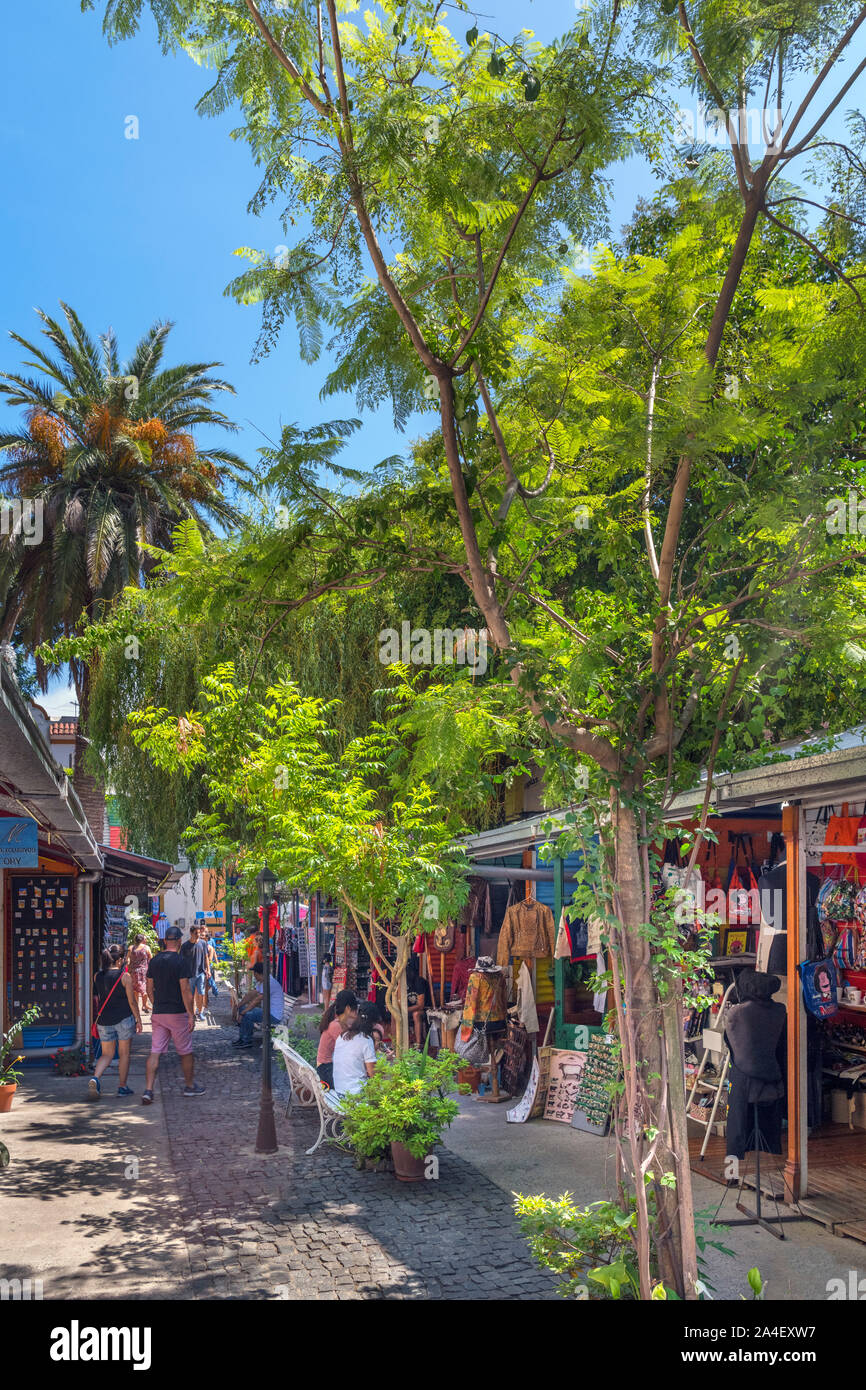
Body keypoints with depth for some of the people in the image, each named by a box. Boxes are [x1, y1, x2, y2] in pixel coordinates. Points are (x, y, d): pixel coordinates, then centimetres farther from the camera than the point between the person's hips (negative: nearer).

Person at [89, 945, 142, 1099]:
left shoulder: (97, 976, 1)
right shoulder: (125, 977, -11)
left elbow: (97, 1000, 10)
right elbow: (132, 1001, -8)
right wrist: (138, 1020, 2)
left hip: (104, 1020, 4)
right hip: (123, 1018, -4)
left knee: (107, 1054, 14)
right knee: (124, 1054, 10)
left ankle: (95, 1077, -11)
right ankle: (122, 1087, 16)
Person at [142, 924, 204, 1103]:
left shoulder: (154, 961, 6)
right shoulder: (180, 961, -13)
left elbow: (150, 989, 12)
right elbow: (185, 991, -16)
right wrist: (191, 1015, -10)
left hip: (158, 1014, 5)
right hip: (177, 1014, -5)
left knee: (155, 1052, 3)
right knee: (185, 1052, 11)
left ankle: (148, 1090, -7)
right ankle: (190, 1086, 24)